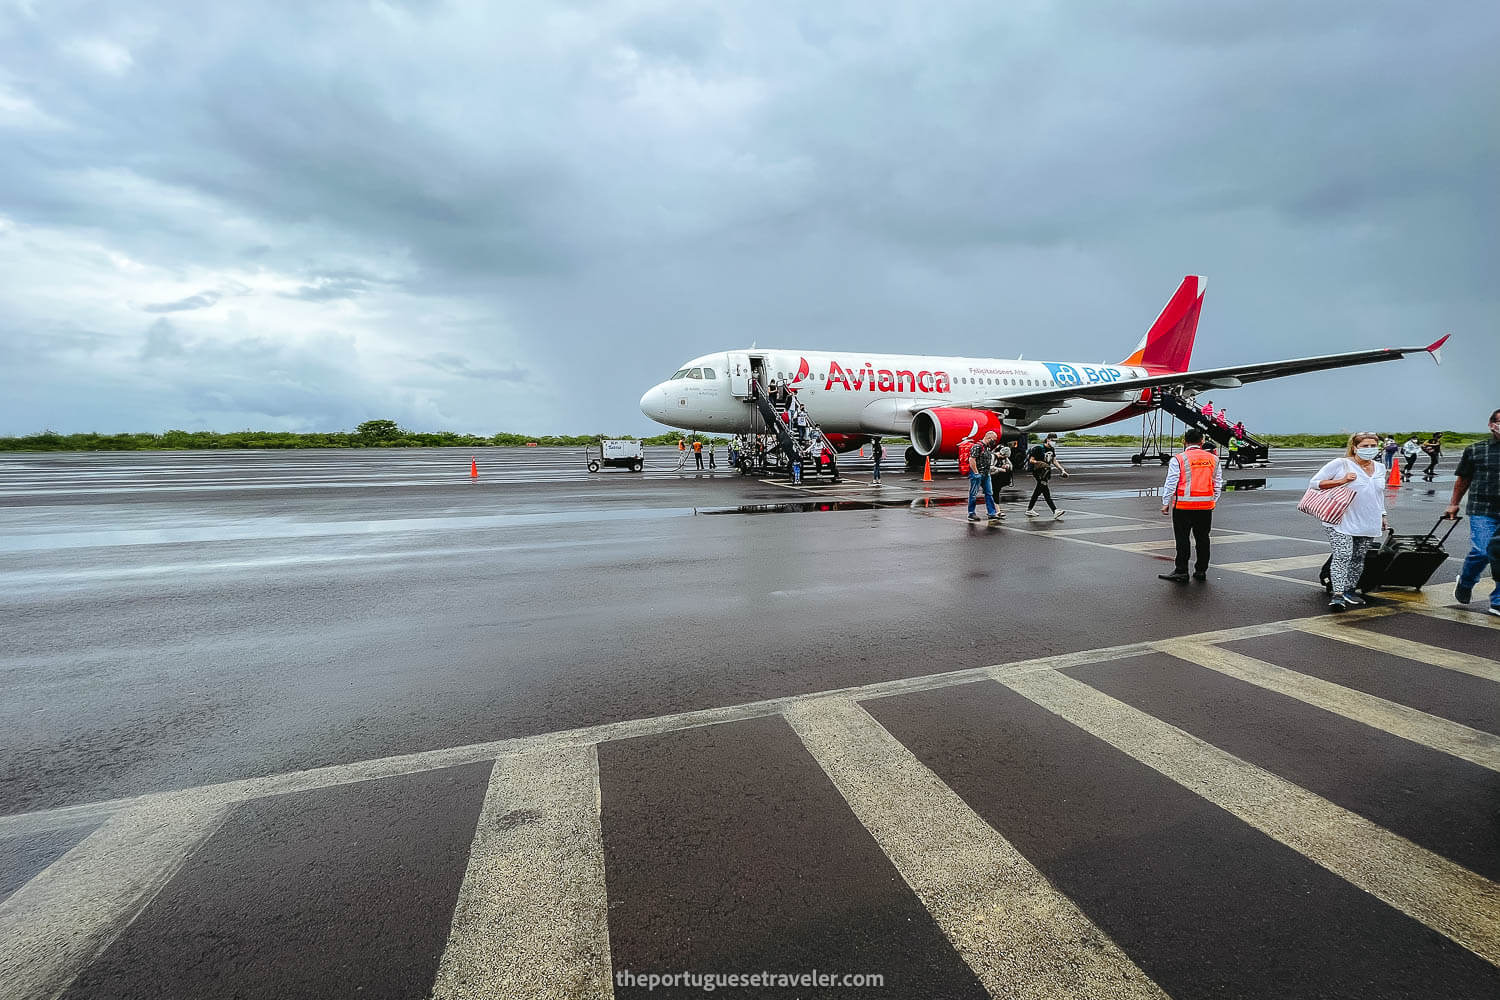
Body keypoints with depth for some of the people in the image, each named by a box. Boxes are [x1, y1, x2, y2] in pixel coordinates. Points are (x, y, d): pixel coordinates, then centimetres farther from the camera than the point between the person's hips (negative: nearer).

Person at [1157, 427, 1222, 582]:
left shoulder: (1178, 459, -7)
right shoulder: (1213, 459, 8)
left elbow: (1170, 484, -8)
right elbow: (1218, 484, 14)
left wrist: (1165, 503, -1)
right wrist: (1213, 501, 23)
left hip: (1183, 506, -4)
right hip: (1206, 505, 4)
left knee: (1182, 539, 0)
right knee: (1202, 538, 12)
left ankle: (1181, 572, 2)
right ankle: (1201, 570, 20)